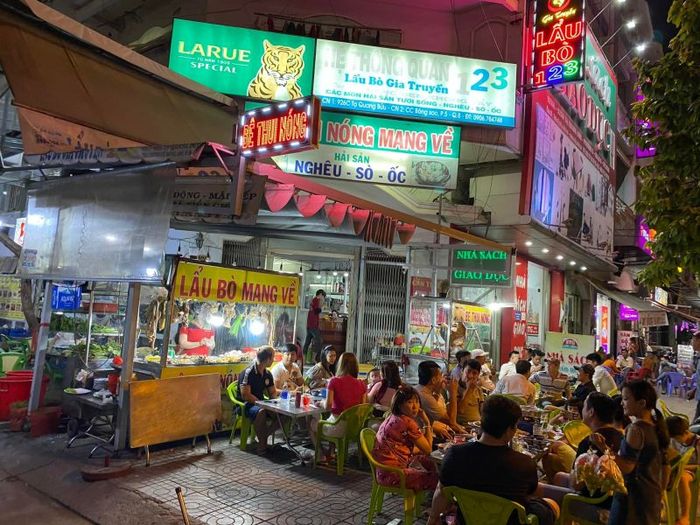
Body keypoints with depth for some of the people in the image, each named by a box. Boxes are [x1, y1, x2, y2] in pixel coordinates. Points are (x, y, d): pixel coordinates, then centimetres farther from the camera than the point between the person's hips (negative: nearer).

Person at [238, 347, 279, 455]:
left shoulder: (267, 374, 8)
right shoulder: (248, 372, -16)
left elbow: (272, 392, 16)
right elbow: (245, 395, -22)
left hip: (260, 403, 7)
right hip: (245, 405, -7)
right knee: (261, 412, -39)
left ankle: (264, 437, -3)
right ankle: (262, 443, -21)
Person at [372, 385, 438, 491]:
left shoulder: (392, 418, 9)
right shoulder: (408, 422, -20)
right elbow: (428, 449, -9)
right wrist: (426, 423, -5)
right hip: (392, 474, -10)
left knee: (430, 462, 23)